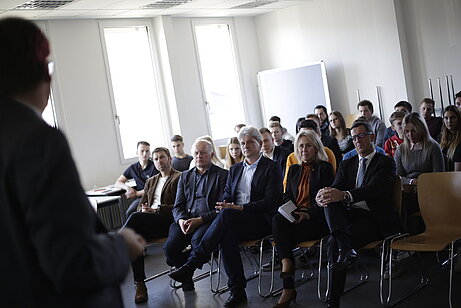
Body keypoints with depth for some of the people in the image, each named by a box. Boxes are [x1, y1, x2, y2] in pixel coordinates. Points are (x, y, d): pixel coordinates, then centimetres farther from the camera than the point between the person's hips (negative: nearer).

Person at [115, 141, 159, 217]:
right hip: (140, 198, 4)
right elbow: (118, 183, 21)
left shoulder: (154, 167, -1)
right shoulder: (133, 168, 14)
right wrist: (128, 187, -1)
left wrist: (136, 193, -4)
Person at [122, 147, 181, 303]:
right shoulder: (151, 181, 31)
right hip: (148, 222, 6)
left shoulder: (179, 178, 8)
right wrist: (142, 209, -2)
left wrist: (157, 210, -13)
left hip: (168, 220, -6)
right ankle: (140, 284, -27)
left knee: (136, 217, -33)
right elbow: (141, 204, 24)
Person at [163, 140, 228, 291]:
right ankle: (186, 277, 4)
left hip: (209, 220, -4)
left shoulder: (222, 175, 5)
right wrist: (181, 220, -9)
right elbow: (178, 206, 15)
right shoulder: (185, 176, 21)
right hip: (186, 220, 4)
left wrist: (200, 220, -18)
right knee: (169, 247, -23)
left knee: (197, 240, -36)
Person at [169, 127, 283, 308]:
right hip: (235, 221, 5)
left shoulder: (272, 168, 4)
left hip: (260, 220, -4)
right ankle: (237, 291, -28)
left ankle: (192, 263, -33)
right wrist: (224, 205, -8)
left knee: (227, 215, -33)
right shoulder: (235, 169, 23)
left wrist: (240, 208, -17)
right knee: (227, 236, -32)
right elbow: (227, 197, 19)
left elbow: (271, 201, -7)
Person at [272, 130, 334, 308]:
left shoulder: (324, 168, 9)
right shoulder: (293, 170, 25)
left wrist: (308, 214, -17)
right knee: (277, 219, -31)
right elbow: (287, 196, 19)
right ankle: (287, 265, -37)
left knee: (281, 234, -30)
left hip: (316, 219, -4)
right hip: (294, 217, 5)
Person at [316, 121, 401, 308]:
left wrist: (344, 195, -35)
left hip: (374, 218, -5)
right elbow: (336, 188, 6)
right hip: (349, 214, 5)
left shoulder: (385, 163, 3)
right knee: (330, 201, -28)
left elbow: (374, 189, -17)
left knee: (334, 242, -29)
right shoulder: (347, 164, 22)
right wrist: (323, 196, -22)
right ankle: (345, 246, -48)